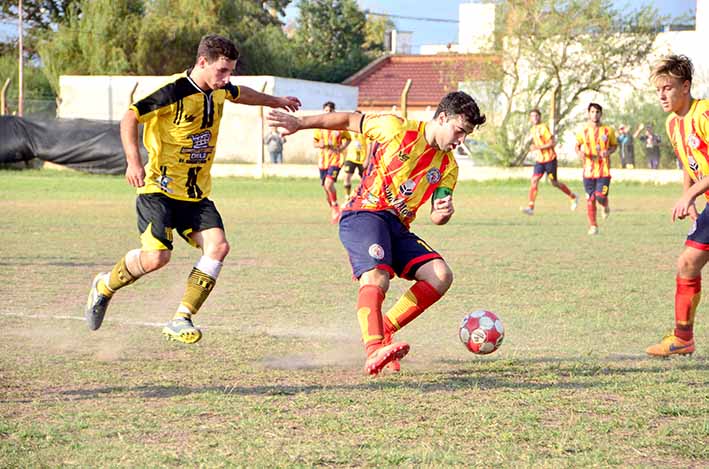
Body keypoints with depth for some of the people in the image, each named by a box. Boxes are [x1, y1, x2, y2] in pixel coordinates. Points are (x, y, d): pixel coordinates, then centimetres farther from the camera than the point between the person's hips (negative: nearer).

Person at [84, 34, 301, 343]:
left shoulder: (219, 90, 7)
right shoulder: (174, 91, -17)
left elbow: (239, 94, 32)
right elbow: (130, 117, -16)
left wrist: (274, 101, 47)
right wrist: (133, 162, -28)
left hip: (196, 193, 7)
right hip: (161, 188, -7)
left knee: (218, 246, -15)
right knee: (156, 256, -21)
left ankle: (181, 320, -10)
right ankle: (105, 286, 10)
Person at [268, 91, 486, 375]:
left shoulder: (448, 166, 12)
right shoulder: (397, 129, -3)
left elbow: (436, 217, 8)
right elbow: (351, 120, 7)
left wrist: (443, 212, -17)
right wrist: (301, 123, 6)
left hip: (398, 228, 6)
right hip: (363, 215, -6)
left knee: (441, 275, -14)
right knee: (377, 277, -32)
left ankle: (383, 330, -7)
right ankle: (374, 351, -49)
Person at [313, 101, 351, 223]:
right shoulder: (320, 126, 4)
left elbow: (348, 139, 10)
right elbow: (314, 142, 10)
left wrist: (341, 148, -7)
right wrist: (320, 145, -13)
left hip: (335, 159, -4)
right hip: (323, 159, 4)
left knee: (329, 183, -22)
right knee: (325, 187, 8)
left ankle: (335, 206, -1)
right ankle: (333, 210, 27)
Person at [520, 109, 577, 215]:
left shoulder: (544, 128, -12)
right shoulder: (532, 130, 11)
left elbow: (552, 143, -16)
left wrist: (538, 147, -22)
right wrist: (532, 147, 6)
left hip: (550, 159, -6)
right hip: (540, 160, 6)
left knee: (554, 183, 4)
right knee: (534, 180, -10)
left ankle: (573, 197, 25)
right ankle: (530, 206, -15)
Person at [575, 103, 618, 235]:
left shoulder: (608, 131, 0)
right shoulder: (583, 131, 3)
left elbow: (614, 145, 11)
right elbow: (577, 145, 14)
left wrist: (608, 152, -10)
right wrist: (579, 153, -8)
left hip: (604, 169, -1)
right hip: (589, 169, 1)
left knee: (601, 197, -12)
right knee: (590, 199, 1)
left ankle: (606, 207, 25)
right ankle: (593, 226, 13)